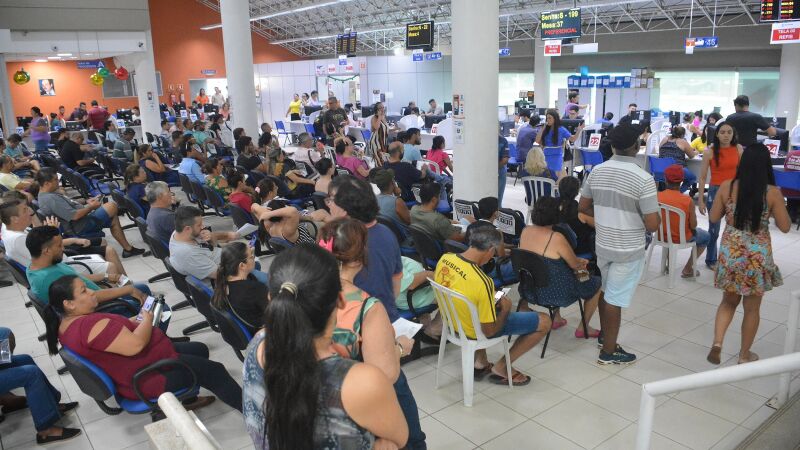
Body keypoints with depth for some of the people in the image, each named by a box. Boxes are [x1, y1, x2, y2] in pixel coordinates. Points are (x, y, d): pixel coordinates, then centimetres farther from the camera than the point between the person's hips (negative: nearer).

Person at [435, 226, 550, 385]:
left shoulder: (445, 258, -15)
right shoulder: (481, 282, -36)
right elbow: (489, 331, -25)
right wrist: (505, 309, -7)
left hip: (453, 320, 7)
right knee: (544, 321, 3)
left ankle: (480, 362, 30)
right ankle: (501, 368, 14)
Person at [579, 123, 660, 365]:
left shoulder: (597, 171, -3)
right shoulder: (643, 179, -20)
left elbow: (583, 207, 7)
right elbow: (652, 225, -19)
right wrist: (656, 215, 3)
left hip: (602, 245, 6)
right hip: (628, 250, -5)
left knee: (606, 292, 24)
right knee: (615, 299, 5)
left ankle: (604, 335, 42)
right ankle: (609, 352, 19)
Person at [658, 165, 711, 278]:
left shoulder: (657, 196, -17)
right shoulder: (688, 201, -25)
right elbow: (693, 226, -16)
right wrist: (693, 217, 5)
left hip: (662, 235, 3)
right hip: (681, 239, -3)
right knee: (706, 236, 26)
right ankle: (688, 268, 23)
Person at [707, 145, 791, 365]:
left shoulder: (727, 187, -8)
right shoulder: (773, 193, -12)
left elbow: (714, 218, 2)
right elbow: (785, 227, -4)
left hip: (730, 253, 2)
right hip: (757, 256, -2)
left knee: (729, 301, 21)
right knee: (752, 308, 15)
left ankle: (717, 343, 4)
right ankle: (744, 355, 27)